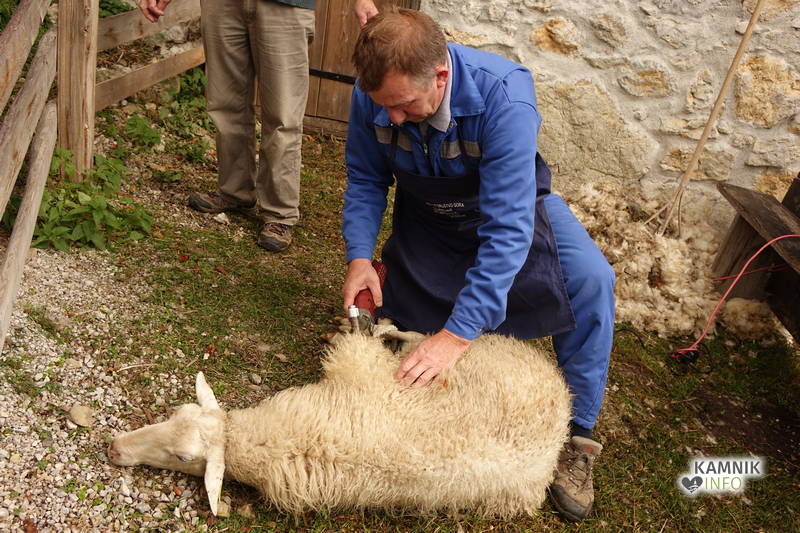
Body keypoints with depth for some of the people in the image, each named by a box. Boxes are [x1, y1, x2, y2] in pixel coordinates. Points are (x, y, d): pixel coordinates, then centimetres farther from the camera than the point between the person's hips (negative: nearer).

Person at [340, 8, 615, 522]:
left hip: (509, 205, -3)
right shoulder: (374, 94, -25)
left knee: (591, 281, -27)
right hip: (425, 216, 3)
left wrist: (458, 333, -45)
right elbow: (366, 179, -8)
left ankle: (576, 436, -12)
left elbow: (508, 228, -41)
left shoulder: (503, 96, -38)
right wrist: (359, 255, -24)